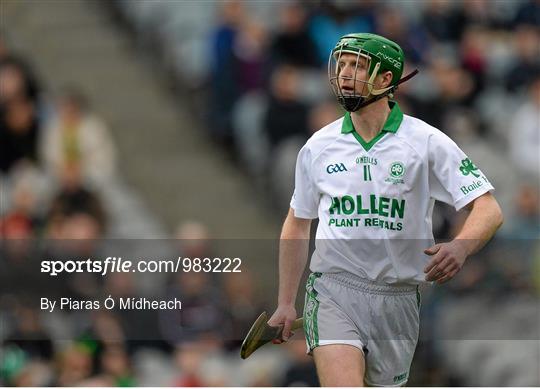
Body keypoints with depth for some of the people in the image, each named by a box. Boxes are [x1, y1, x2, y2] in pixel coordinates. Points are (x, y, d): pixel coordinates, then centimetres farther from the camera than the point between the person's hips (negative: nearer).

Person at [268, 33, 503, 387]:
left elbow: (489, 209, -8)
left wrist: (460, 247, -29)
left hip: (398, 301, 0)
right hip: (332, 291, 0)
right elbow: (297, 225, 19)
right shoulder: (318, 147, 6)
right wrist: (286, 303, 17)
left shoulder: (427, 142, -3)